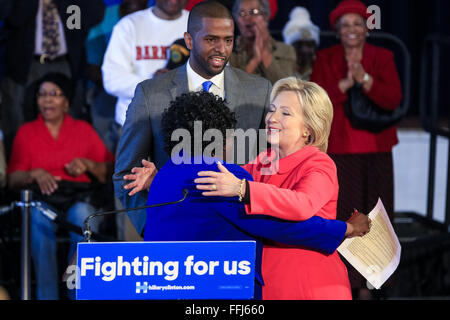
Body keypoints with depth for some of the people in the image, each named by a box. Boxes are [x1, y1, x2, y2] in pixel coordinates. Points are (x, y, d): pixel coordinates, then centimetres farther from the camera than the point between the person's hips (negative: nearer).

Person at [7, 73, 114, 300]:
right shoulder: (26, 132, 17)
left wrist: (87, 165, -8)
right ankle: (47, 296, -35)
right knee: (40, 220, -36)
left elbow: (109, 173, 11)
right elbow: (13, 180, 7)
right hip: (41, 196, 0)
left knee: (84, 216, -36)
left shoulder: (83, 129, 18)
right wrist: (35, 174, -12)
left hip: (79, 195, 0)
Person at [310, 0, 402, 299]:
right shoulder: (325, 59, 4)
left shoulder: (383, 57, 5)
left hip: (376, 150, 1)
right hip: (338, 150, -1)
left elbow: (394, 99, -7)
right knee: (339, 218, -4)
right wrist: (344, 84, -19)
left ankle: (365, 284, 12)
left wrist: (364, 79, -20)